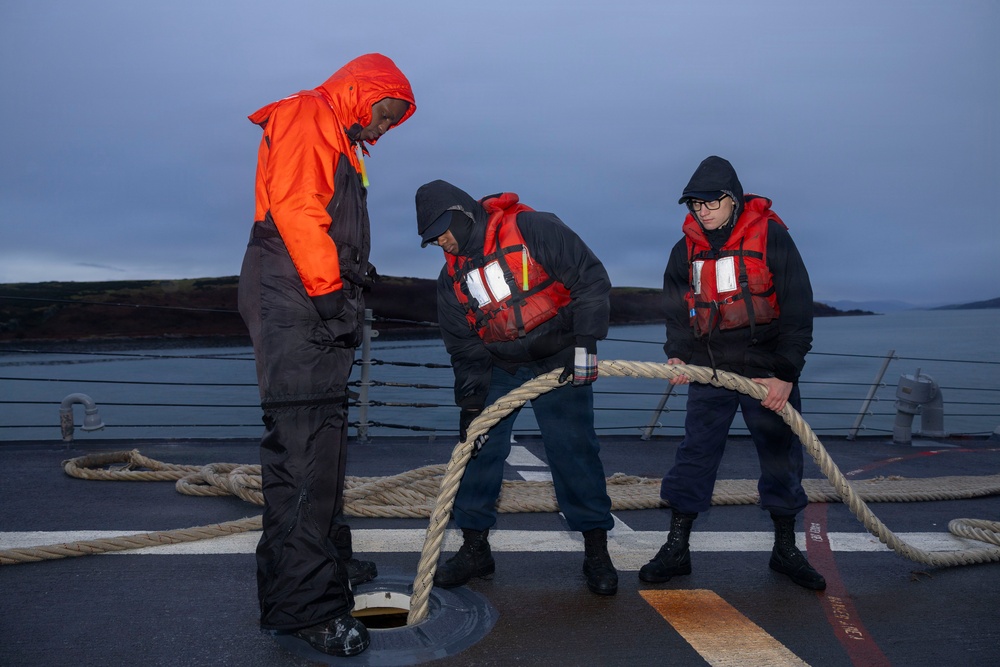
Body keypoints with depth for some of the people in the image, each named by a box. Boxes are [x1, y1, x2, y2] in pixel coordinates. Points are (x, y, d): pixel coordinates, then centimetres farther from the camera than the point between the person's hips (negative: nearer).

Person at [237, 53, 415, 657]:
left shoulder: (340, 143, 29)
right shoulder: (308, 116, -2)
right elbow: (293, 206, -16)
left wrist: (355, 282, 16)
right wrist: (330, 292, -20)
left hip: (320, 313, 11)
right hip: (294, 306, -11)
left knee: (322, 441, 15)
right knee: (305, 445, -14)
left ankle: (327, 559, 27)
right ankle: (306, 603, -12)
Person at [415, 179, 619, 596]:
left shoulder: (532, 230, -17)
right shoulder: (453, 276, 1)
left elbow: (591, 279, -16)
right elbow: (463, 347, 3)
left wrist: (585, 343, -20)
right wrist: (470, 403, -5)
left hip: (561, 362, -5)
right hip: (498, 369, 5)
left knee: (574, 452, -5)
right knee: (478, 449, 0)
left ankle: (596, 552, 11)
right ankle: (475, 549, 15)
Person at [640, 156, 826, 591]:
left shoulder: (771, 239, -7)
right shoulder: (686, 251, 4)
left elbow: (798, 311, -7)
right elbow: (677, 311, 10)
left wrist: (786, 374, -12)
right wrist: (677, 355, -8)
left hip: (769, 375, -2)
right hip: (709, 375, 2)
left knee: (781, 457, 8)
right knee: (694, 456, 1)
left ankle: (785, 548, 25)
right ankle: (677, 548, 11)